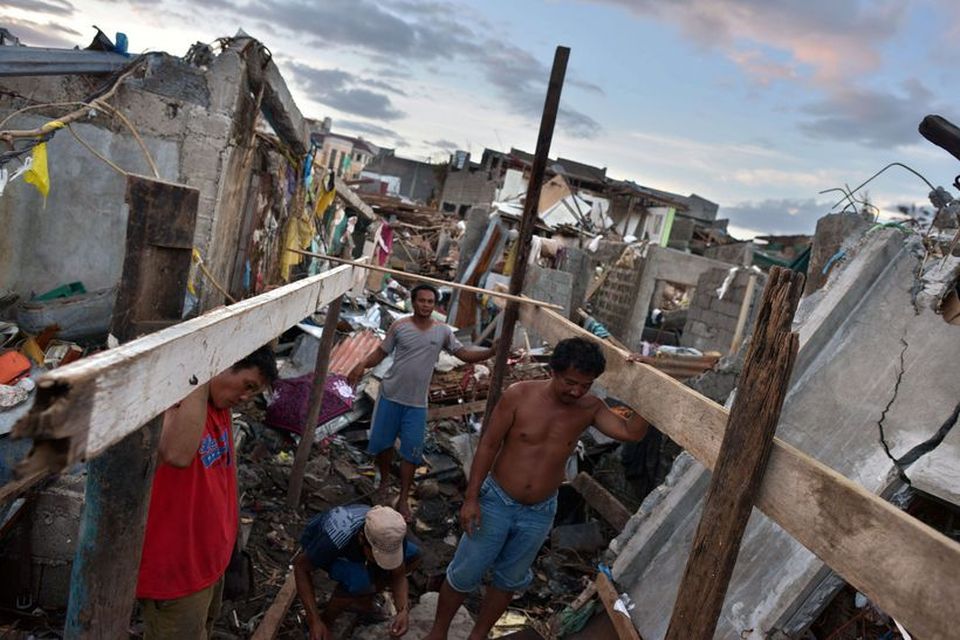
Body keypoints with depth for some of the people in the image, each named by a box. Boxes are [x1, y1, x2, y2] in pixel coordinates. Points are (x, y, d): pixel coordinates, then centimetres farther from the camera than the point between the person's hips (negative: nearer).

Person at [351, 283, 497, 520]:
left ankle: (404, 499, 19)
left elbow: (464, 353, 0)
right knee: (381, 442, 12)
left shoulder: (442, 332, -1)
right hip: (390, 396, 0)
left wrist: (490, 352, -16)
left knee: (411, 451, 5)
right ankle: (384, 480, 40)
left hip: (416, 403, 0)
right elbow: (381, 352, -2)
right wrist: (363, 365, -21)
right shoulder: (399, 326, -5)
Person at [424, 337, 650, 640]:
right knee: (464, 574, 10)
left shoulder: (590, 408, -9)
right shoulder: (519, 395, -19)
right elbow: (488, 446, -13)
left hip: (539, 514, 3)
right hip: (496, 502, -2)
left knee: (509, 580, 19)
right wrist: (471, 498, -13)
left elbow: (631, 432, -19)